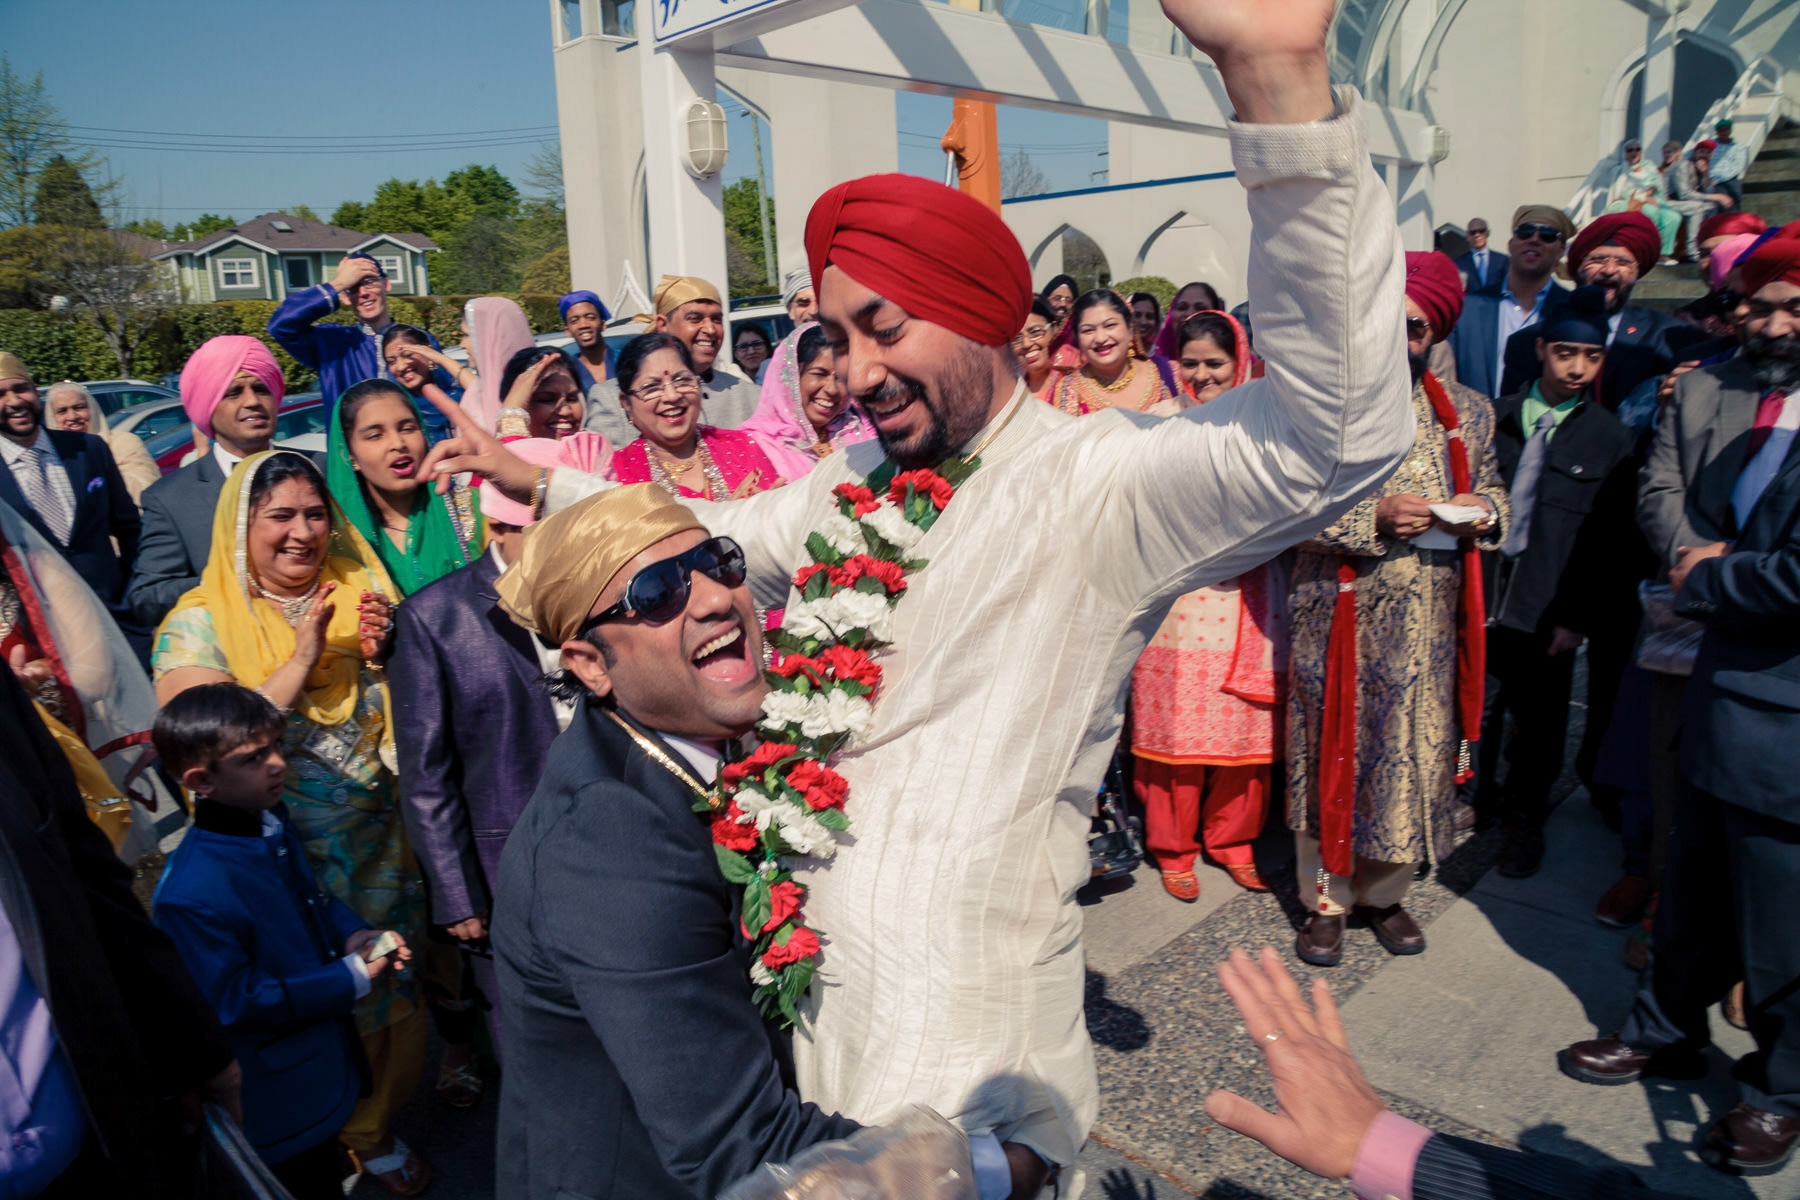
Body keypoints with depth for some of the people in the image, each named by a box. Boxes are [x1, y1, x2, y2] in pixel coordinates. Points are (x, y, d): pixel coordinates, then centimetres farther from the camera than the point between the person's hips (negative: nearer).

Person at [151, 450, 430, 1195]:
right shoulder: (197, 622, -8)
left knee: (384, 990, 13)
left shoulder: (361, 594, 1)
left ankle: (371, 1125, 38)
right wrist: (302, 659, -25)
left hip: (379, 843, 3)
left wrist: (385, 655, -13)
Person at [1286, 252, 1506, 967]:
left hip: (1428, 620, 4)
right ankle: (1326, 898, 20)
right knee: (1332, 749, 3)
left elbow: (1492, 492, 21)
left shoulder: (1467, 412, 11)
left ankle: (1385, 891, 29)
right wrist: (1372, 518, -19)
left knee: (1414, 748, 10)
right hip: (1339, 612, -3)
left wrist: (1479, 513, -2)